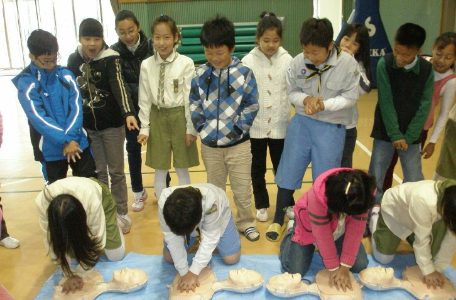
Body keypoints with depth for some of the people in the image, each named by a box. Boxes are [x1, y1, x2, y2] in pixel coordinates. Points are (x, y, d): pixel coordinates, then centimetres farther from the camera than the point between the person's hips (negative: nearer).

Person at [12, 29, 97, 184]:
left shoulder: (66, 75, 1)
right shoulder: (25, 83, -9)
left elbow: (76, 107, -6)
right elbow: (38, 118, -17)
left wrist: (72, 137, -19)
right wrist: (65, 140, -24)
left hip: (78, 143, 3)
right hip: (51, 149, -2)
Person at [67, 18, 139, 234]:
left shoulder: (110, 59, -12)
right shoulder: (73, 60, 0)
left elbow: (119, 86, -26)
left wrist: (128, 113, -41)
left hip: (112, 124, -3)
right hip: (87, 126, 4)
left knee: (116, 172, 8)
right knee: (98, 172, 13)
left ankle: (121, 213, 22)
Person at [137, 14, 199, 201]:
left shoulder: (186, 63, -9)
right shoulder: (146, 65, -2)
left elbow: (190, 97, -6)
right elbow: (144, 98, 3)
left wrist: (191, 128, -6)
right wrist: (144, 128, 2)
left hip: (179, 117, -2)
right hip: (157, 118, 2)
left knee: (182, 170, 10)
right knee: (160, 170, 12)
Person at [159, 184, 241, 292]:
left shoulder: (211, 201, -46)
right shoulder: (164, 203, -40)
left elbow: (210, 238, -35)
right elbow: (172, 238, -30)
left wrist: (193, 272, -34)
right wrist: (184, 272, -28)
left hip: (216, 216, -1)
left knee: (232, 259, -5)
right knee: (169, 258, -3)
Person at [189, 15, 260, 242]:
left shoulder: (244, 73, -10)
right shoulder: (200, 74, -2)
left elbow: (251, 106, -6)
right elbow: (194, 103, 8)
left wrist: (238, 129, -12)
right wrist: (200, 126, -3)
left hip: (238, 144, -2)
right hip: (209, 145, 3)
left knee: (242, 189, 9)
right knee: (214, 188, 19)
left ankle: (245, 222, 29)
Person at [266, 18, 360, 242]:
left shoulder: (348, 63, -14)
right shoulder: (298, 62, -10)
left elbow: (350, 97, -9)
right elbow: (291, 92, 2)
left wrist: (324, 104, -23)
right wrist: (306, 99, -19)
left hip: (332, 127, -2)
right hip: (301, 122, 2)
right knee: (289, 171, 9)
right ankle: (279, 219, 27)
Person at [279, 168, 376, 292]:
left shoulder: (363, 195, -31)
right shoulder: (317, 195, -42)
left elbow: (356, 231, -24)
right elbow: (323, 235, -31)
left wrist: (345, 267, -22)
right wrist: (333, 268, -23)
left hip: (340, 230, 3)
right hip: (310, 228, -3)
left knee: (360, 265, -4)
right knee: (294, 271, -11)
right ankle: (292, 233, 18)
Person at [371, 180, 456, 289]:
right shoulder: (424, 200, -46)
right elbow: (422, 239, -33)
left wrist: (438, 269, -13)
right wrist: (428, 271, -23)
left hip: (421, 215, 5)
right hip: (394, 209, -5)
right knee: (383, 259, 0)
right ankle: (375, 220, 22)